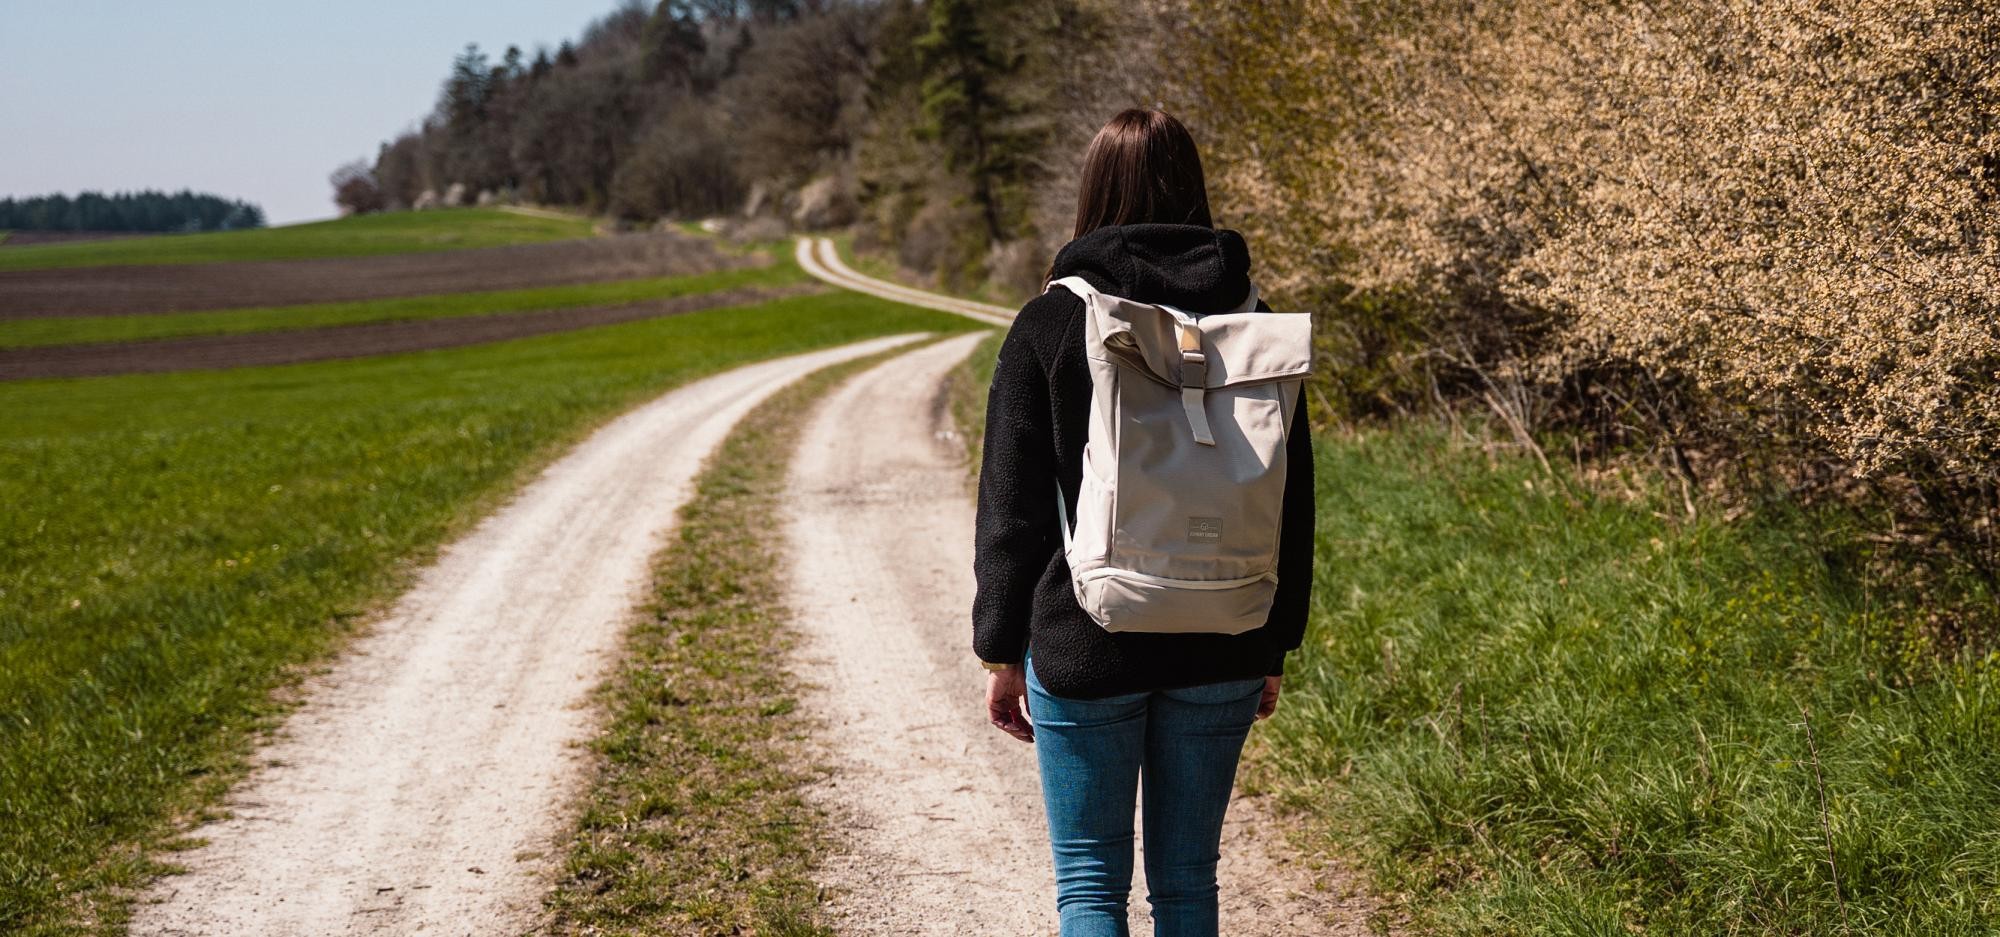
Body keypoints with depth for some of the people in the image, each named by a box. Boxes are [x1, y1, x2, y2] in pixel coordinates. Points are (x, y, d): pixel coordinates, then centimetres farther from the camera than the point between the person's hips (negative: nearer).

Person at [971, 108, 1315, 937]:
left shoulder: (1048, 325, -7)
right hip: (1219, 654, 3)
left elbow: (1012, 506, -6)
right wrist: (1272, 649, 14)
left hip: (1083, 650, -3)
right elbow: (1291, 504, 6)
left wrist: (1001, 651, 2)